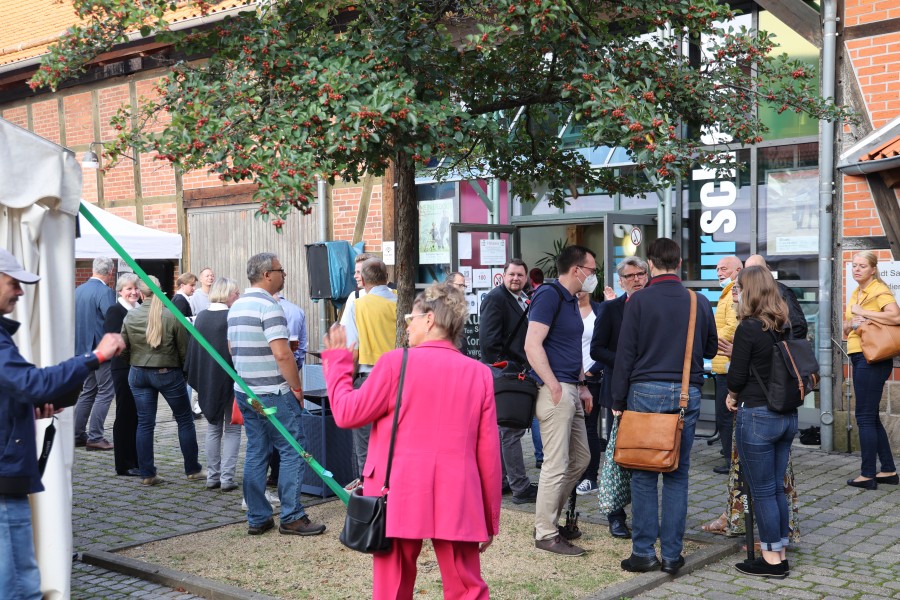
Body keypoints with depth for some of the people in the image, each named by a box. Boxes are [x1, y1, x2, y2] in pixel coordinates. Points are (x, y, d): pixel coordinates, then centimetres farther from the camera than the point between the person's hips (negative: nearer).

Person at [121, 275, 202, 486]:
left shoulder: (130, 317, -4)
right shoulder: (172, 317, -14)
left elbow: (123, 350, 3)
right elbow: (184, 350, -8)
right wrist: (185, 371, 10)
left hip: (139, 374, 3)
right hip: (167, 373, -3)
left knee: (145, 423, 9)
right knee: (185, 420, 10)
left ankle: (147, 474, 10)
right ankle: (192, 470, 15)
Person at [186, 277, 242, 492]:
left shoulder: (201, 317, 2)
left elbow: (192, 349, 7)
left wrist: (196, 379, 15)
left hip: (207, 381, 5)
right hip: (230, 380, -5)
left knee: (213, 428, 16)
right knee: (231, 429, 6)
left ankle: (212, 477, 17)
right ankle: (227, 478, 2)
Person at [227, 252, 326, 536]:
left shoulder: (236, 306, 12)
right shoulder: (269, 306, -16)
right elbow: (282, 354, -22)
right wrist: (297, 388, -13)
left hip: (245, 392, 9)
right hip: (273, 393, -9)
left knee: (255, 452, 12)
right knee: (293, 451, 0)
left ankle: (257, 518, 16)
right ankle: (291, 518, 2)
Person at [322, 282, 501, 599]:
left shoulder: (396, 362, -5)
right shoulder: (479, 373, 3)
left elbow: (347, 413, 1)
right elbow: (489, 454, 3)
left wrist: (337, 360, 15)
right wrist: (489, 518, 11)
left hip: (400, 498, -2)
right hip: (458, 502, 2)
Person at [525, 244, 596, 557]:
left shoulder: (571, 299, 17)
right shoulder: (549, 295, -12)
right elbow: (532, 345, -20)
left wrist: (582, 386, 18)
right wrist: (554, 387, -20)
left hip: (571, 391, 10)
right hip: (555, 391, -10)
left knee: (580, 459, 17)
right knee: (556, 464, -6)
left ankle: (550, 518, 28)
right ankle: (546, 534, 5)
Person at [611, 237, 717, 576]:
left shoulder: (639, 301, -5)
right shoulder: (699, 302, 4)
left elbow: (625, 354, -5)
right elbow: (711, 349, 15)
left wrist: (618, 401, 1)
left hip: (646, 392, -2)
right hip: (687, 395, 3)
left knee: (644, 475, 5)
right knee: (677, 475, 7)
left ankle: (644, 552, 7)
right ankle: (672, 554, 10)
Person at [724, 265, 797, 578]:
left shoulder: (748, 328, -14)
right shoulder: (784, 328, 7)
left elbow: (737, 376, -11)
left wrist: (732, 396, 8)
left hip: (757, 415, -7)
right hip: (787, 414, 7)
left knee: (762, 491, 2)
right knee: (777, 488, 15)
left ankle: (772, 559, 9)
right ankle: (780, 553, 22)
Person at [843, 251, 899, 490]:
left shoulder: (879, 290, -10)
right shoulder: (856, 293, 17)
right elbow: (845, 329, 19)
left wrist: (862, 312, -19)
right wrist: (851, 323, -3)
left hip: (872, 359, -10)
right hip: (858, 358, 10)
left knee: (865, 417, -5)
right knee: (871, 417, 14)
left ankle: (867, 475, 2)